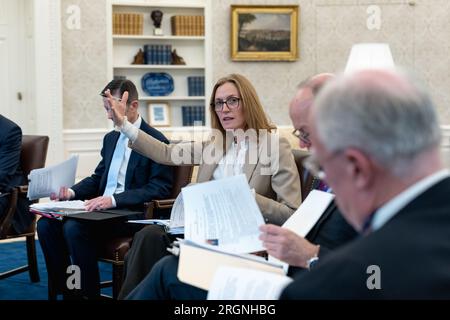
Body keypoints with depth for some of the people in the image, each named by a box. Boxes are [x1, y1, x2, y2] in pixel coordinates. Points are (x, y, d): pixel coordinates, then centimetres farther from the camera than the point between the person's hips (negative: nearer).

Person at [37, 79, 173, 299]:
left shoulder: (156, 141, -7)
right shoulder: (111, 138, 18)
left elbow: (159, 189, -15)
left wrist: (113, 199, -24)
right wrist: (72, 192, 2)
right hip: (102, 208, 8)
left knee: (74, 227, -29)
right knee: (46, 224, -12)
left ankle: (89, 293, -17)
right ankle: (65, 290, -4)